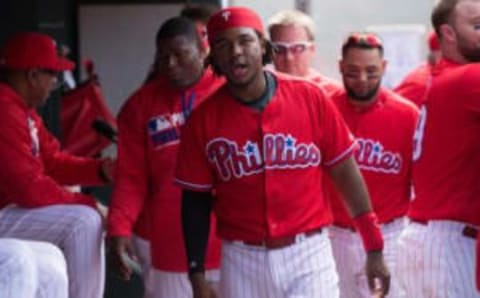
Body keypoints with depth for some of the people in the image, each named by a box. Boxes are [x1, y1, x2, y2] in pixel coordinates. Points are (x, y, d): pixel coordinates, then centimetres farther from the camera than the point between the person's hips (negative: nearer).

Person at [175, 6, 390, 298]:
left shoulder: (311, 98, -4)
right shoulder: (204, 120, -2)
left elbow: (345, 171, 2)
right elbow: (196, 200, 5)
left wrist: (374, 247, 2)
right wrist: (197, 274, 1)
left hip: (308, 253, -1)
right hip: (243, 262, 1)